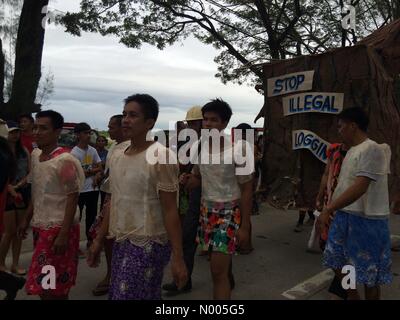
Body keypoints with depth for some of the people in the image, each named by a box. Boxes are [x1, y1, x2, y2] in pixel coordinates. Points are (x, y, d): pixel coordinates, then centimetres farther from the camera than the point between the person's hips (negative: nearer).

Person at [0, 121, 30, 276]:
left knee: (19, 230, 9)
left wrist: (18, 185, -9)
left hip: (23, 192, 4)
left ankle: (15, 264, 20)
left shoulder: (24, 151, 6)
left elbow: (30, 173, 4)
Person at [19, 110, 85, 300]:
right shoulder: (35, 154, 7)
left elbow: (73, 198, -17)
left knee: (52, 287, 0)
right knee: (42, 284, 17)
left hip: (58, 228, -8)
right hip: (39, 226, 8)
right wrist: (27, 219, 15)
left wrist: (64, 234, -20)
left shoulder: (65, 161, -17)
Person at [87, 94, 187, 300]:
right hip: (121, 242, 7)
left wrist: (177, 258, -17)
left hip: (148, 244, -7)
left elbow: (170, 211, -16)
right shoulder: (117, 157, 8)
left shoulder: (160, 157, -14)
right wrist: (99, 240, 15)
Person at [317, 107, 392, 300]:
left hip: (366, 220, -9)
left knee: (368, 271, 5)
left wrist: (328, 209, -29)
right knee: (337, 260, 19)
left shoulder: (372, 149, -18)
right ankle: (352, 297, 39)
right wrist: (332, 208, 18)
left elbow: (359, 188, -27)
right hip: (344, 215, 9)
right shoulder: (352, 150, 11)